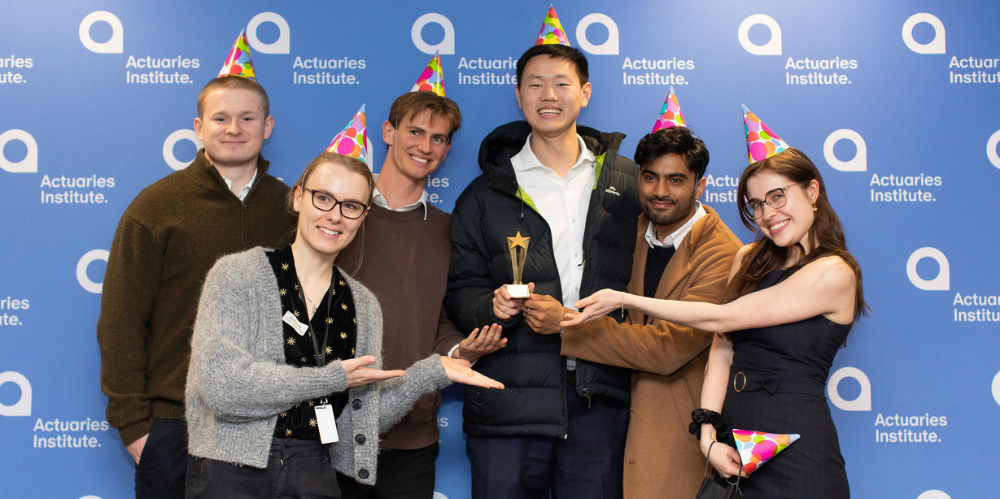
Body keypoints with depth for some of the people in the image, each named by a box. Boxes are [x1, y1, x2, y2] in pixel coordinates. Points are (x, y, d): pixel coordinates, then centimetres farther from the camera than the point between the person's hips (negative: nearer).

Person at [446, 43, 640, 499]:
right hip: (509, 401, 0)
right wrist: (492, 306, -15)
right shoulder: (485, 195, 10)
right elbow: (460, 293, 8)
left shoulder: (626, 182, 10)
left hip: (600, 397, 0)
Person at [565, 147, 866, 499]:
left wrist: (624, 299, -9)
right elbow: (723, 348, 6)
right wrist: (708, 434, -8)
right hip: (732, 434, 6)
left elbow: (720, 318, -14)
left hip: (795, 455, -6)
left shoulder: (834, 272, -13)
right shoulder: (750, 259, 10)